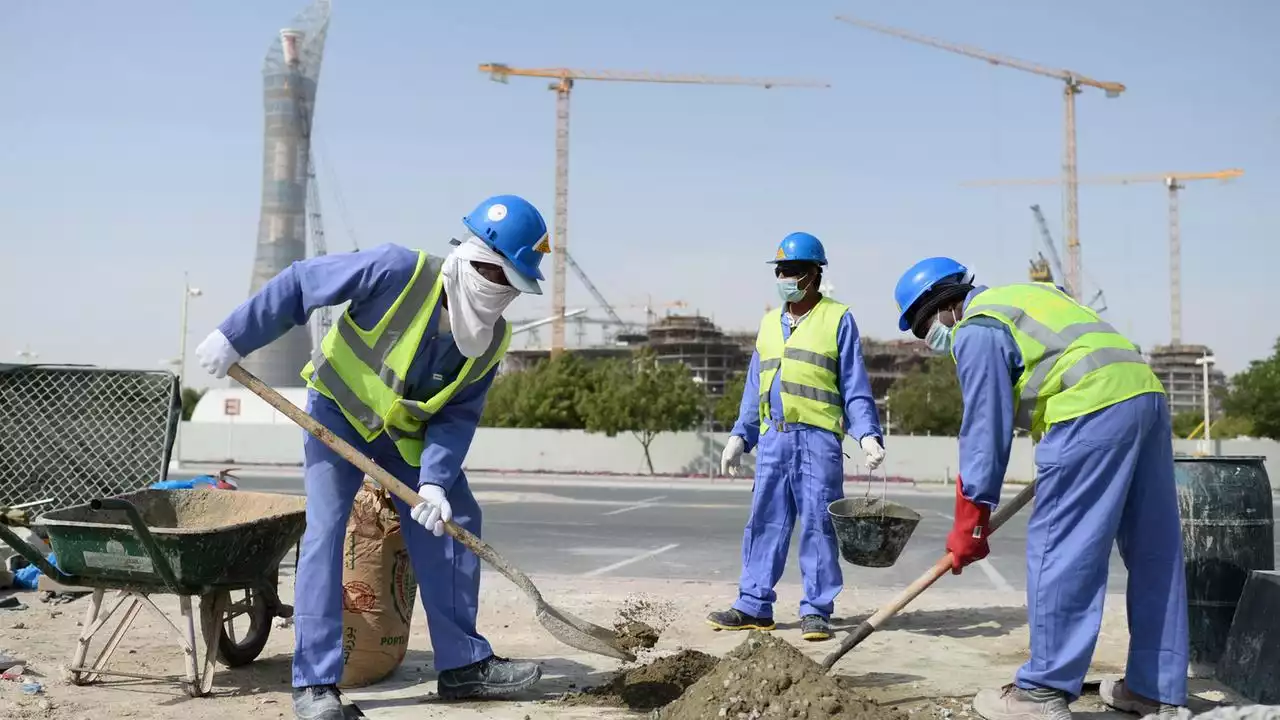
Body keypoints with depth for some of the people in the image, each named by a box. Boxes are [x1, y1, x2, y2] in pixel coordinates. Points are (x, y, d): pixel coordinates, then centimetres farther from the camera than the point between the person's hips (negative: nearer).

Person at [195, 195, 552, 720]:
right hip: (339, 411, -5)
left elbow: (457, 417, -13)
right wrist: (233, 339, -19)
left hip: (408, 433, 5)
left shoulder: (492, 340, -14)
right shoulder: (399, 271, -31)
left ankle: (463, 663, 12)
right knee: (325, 528, -16)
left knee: (453, 524, 0)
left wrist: (435, 480, -28)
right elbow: (300, 283, -22)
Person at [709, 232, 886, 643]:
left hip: (819, 437, -5)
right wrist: (739, 436, 14)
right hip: (773, 438, 5)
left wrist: (868, 434, -9)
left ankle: (816, 611, 5)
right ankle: (754, 606, 12)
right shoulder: (768, 324, 21)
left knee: (818, 524, -2)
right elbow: (754, 389, 22)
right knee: (765, 522, 5)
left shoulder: (838, 319, 6)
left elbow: (855, 386, 2)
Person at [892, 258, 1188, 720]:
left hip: (1094, 409, -10)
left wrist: (970, 522, 0)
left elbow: (984, 430, -5)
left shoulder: (976, 331, -1)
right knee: (1154, 553, 11)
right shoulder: (1025, 294, 27)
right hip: (1145, 390, 10)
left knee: (1059, 548, -6)